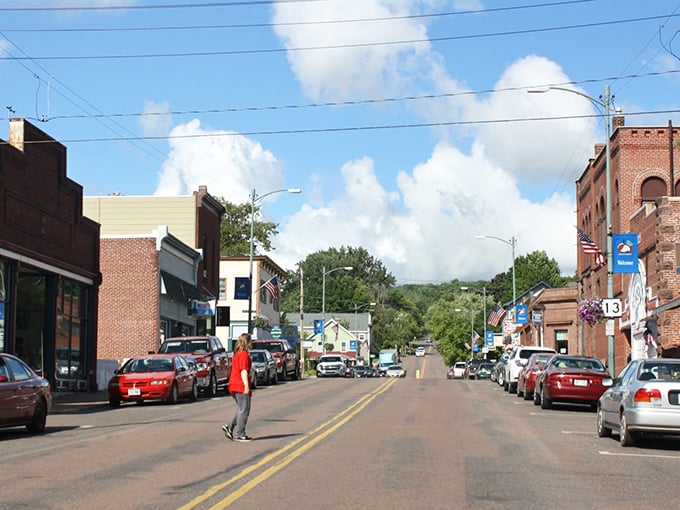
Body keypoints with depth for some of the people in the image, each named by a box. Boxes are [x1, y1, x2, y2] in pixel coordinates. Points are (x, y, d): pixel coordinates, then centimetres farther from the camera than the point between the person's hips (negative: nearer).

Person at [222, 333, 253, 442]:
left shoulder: (236, 354, 16)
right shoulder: (244, 354, -13)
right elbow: (243, 371, -19)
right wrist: (246, 386, -22)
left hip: (233, 385, 9)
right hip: (241, 386, -9)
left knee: (240, 409, 18)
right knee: (244, 410, -3)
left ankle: (229, 427, 8)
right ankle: (239, 434, -1)